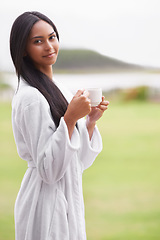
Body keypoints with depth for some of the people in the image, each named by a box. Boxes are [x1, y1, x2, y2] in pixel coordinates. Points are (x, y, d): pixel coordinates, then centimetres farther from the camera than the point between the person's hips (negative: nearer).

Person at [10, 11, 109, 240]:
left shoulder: (58, 89, 8)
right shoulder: (30, 97, -19)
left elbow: (79, 161, 10)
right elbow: (48, 170, -21)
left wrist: (91, 120, -3)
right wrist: (70, 118, -26)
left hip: (69, 199, 8)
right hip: (46, 208, -8)